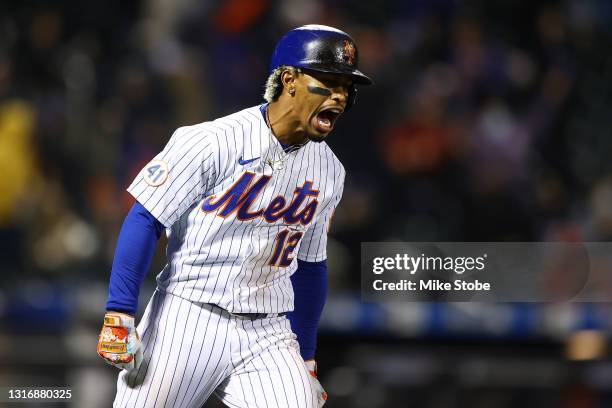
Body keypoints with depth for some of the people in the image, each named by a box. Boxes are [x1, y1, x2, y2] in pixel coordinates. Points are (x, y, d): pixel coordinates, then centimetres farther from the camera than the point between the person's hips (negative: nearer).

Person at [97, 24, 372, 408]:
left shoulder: (329, 172, 7)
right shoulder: (212, 142, -12)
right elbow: (145, 221, -10)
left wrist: (306, 358, 20)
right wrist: (119, 316, -16)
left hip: (268, 335, 4)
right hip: (187, 320, -4)